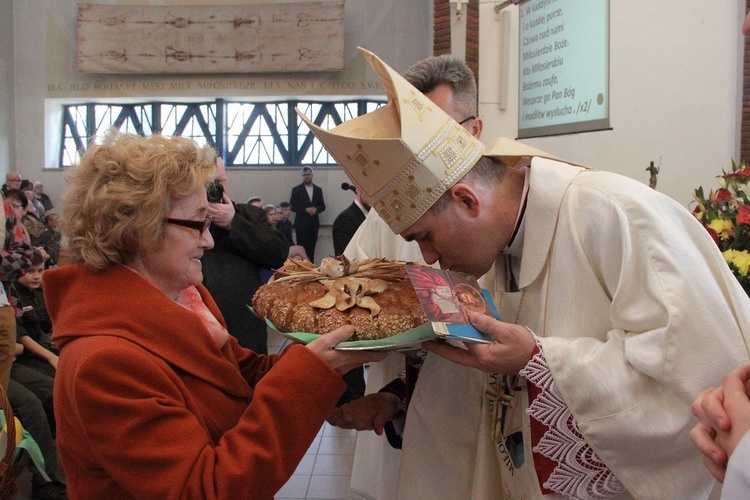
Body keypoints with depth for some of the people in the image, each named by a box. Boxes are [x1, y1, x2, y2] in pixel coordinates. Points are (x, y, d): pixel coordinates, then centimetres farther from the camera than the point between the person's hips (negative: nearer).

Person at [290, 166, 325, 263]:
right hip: (301, 223, -3)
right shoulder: (296, 189, 3)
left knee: (311, 248, 1)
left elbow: (322, 206, 12)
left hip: (314, 223, 3)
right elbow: (292, 206, -3)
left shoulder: (318, 190, 13)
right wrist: (305, 210, -16)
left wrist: (316, 209, -10)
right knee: (301, 247, -5)